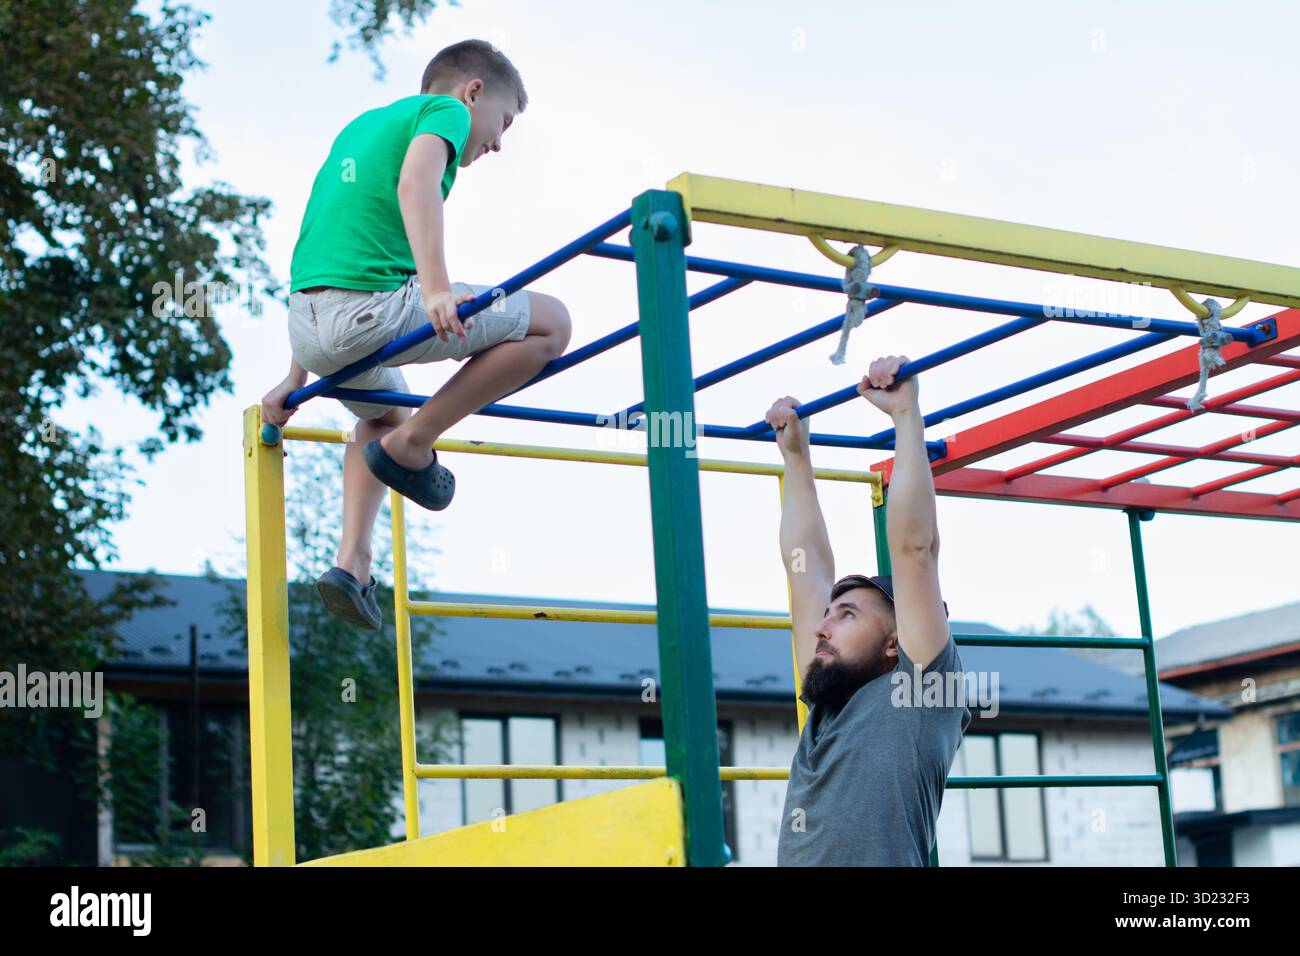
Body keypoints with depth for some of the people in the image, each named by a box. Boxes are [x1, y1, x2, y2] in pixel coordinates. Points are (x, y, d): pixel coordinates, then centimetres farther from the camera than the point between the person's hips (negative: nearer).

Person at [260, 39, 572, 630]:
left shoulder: (362, 126, 31)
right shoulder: (444, 110, 7)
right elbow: (415, 183, -17)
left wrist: (297, 378, 29)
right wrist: (437, 288, -30)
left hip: (305, 321, 9)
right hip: (369, 305, -9)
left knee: (385, 414, 36)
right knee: (550, 324, 1)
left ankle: (352, 564, 21)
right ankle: (409, 448, 0)